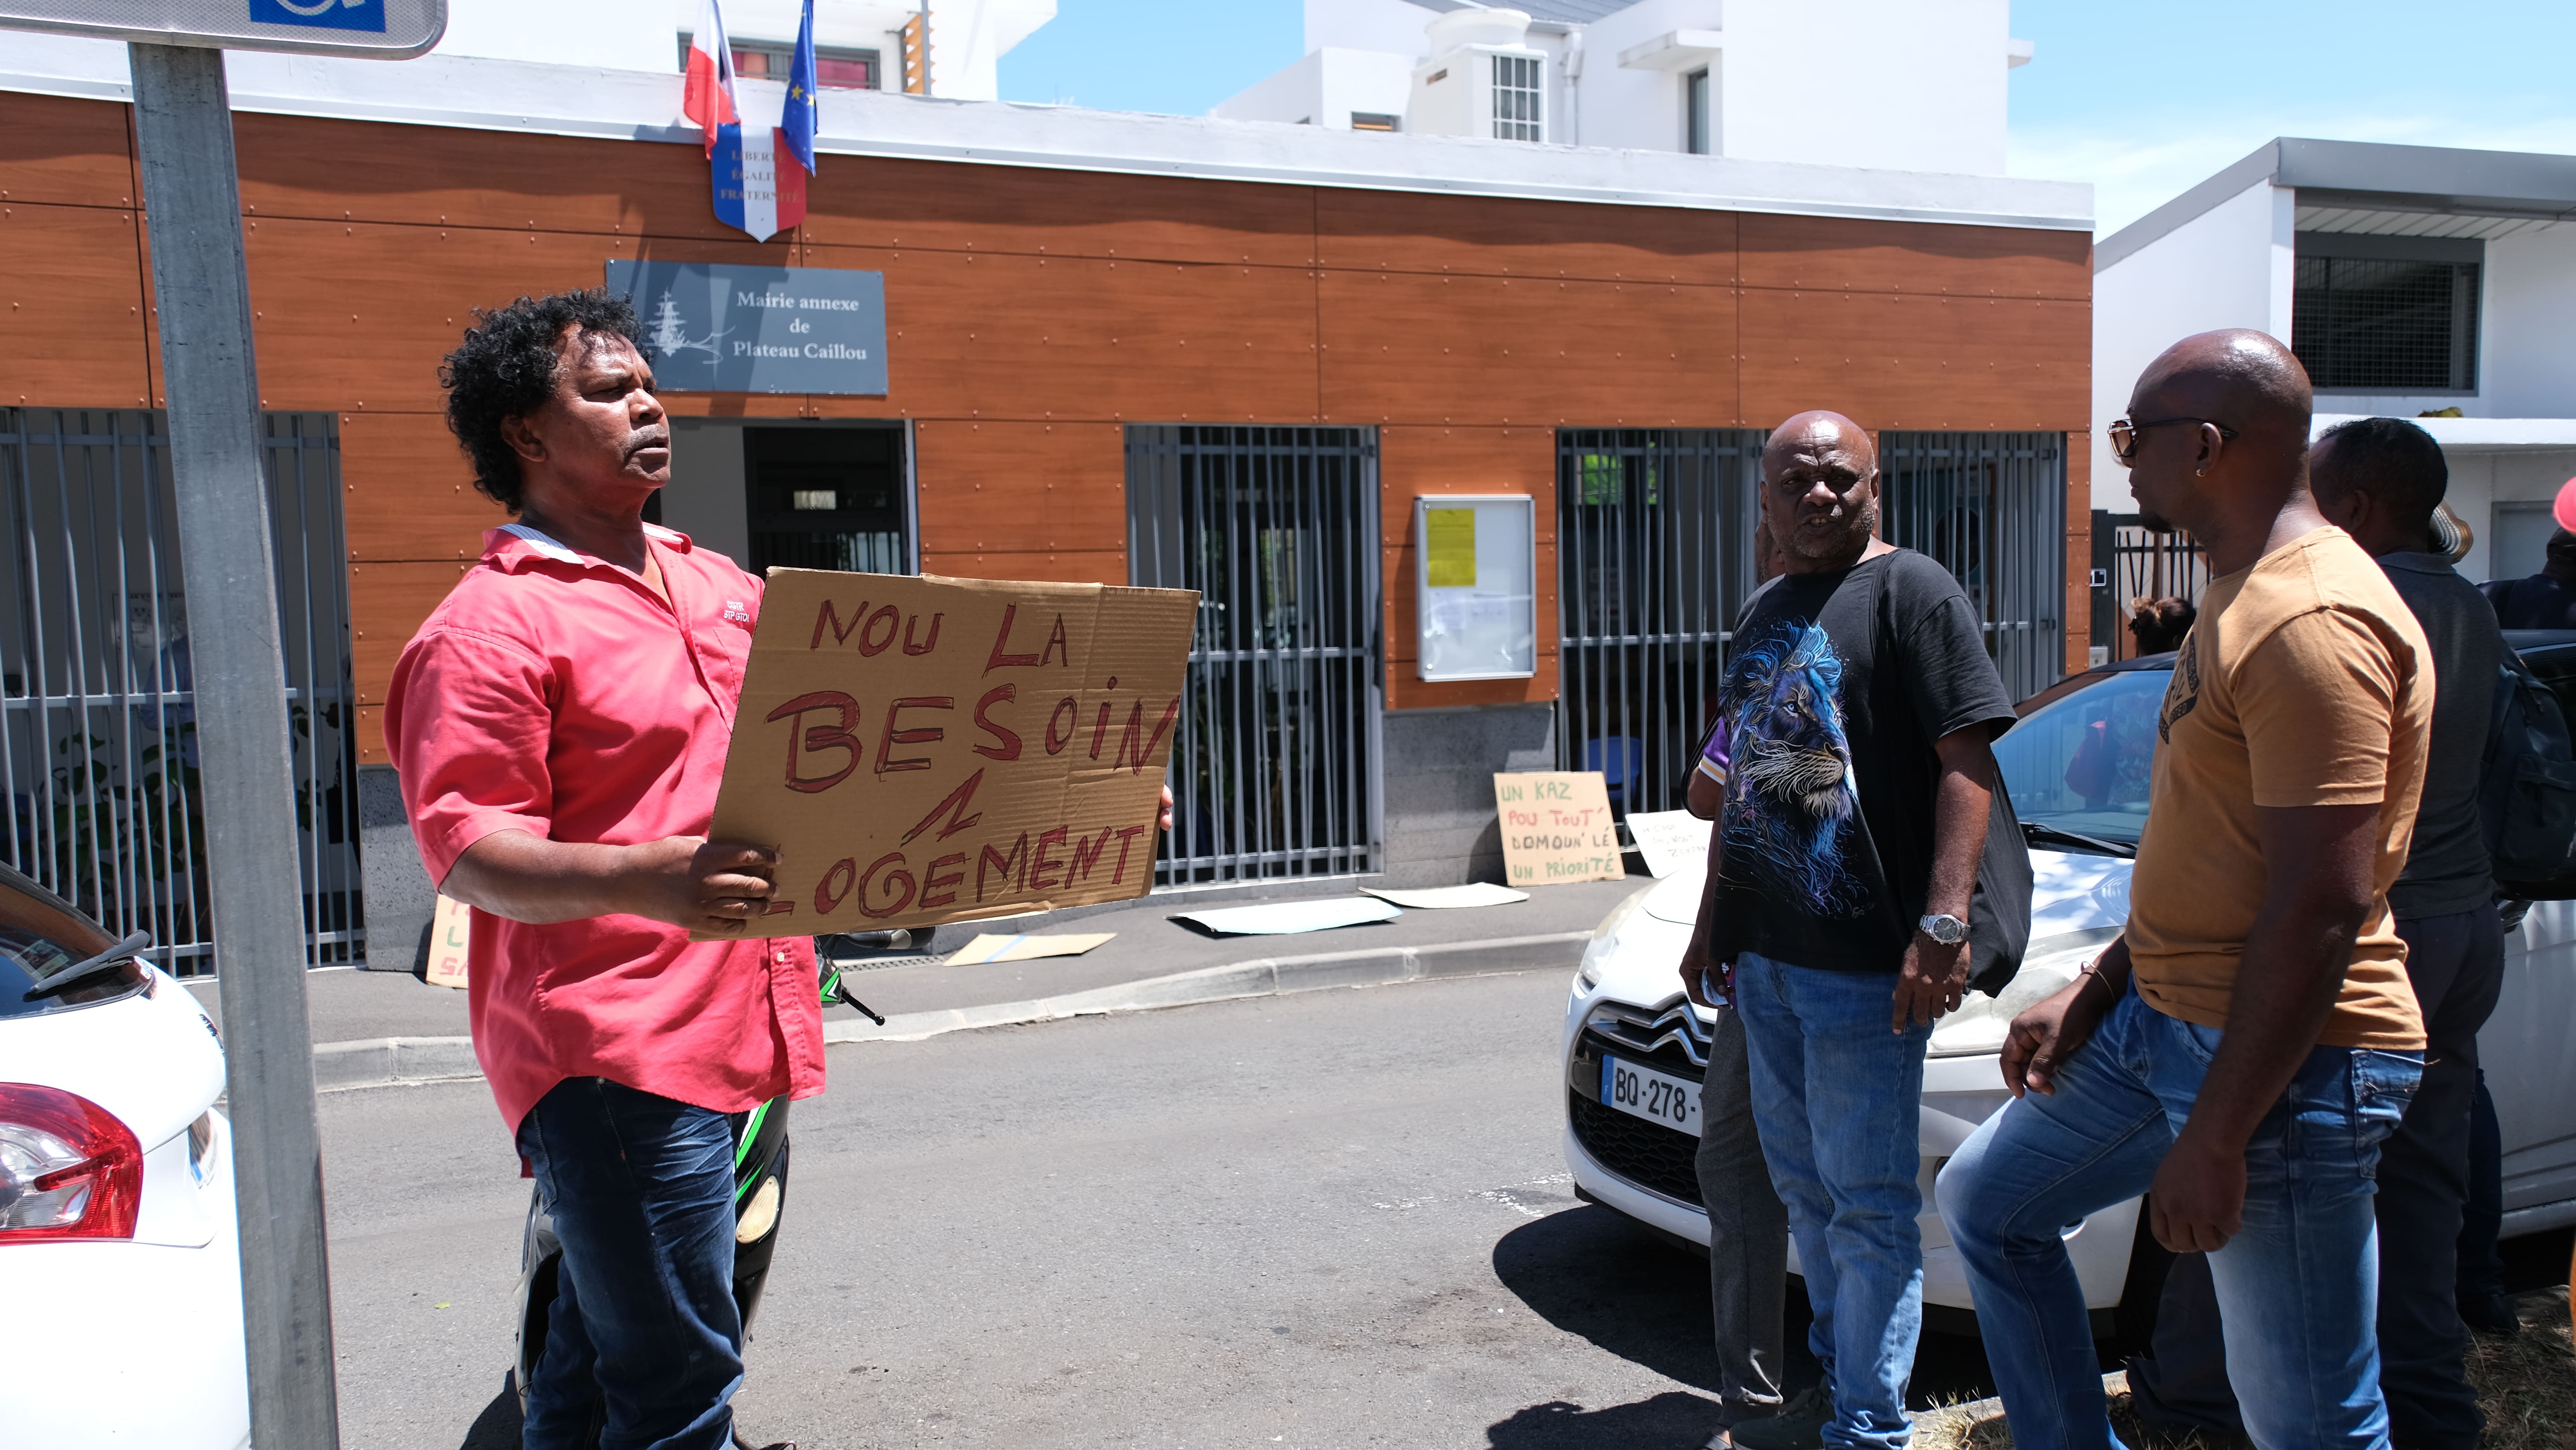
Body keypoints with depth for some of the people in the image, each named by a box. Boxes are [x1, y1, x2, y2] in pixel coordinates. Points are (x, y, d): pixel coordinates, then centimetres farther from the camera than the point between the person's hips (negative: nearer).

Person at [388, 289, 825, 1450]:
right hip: (612, 1049, -8)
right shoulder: (491, 624, -9)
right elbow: (469, 854, -16)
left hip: (734, 1027, 8)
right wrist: (640, 880, -35)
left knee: (599, 1352, 19)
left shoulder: (721, 587, 15)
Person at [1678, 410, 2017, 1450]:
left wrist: (1944, 926, -23)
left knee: (1868, 1198, 0)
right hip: (1764, 957, 8)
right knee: (1805, 1185, 17)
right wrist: (1713, 921, 21)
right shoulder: (1765, 615, 16)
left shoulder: (1911, 592, -8)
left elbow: (1966, 765, -15)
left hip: (1866, 963, -8)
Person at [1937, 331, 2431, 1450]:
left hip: (2286, 1064, -11)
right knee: (1988, 1202, 20)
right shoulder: (2243, 599, 13)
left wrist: (2213, 1138, -23)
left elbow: (2323, 908, -26)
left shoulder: (2313, 624, -21)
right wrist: (2090, 995, 16)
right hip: (2164, 1020, 11)